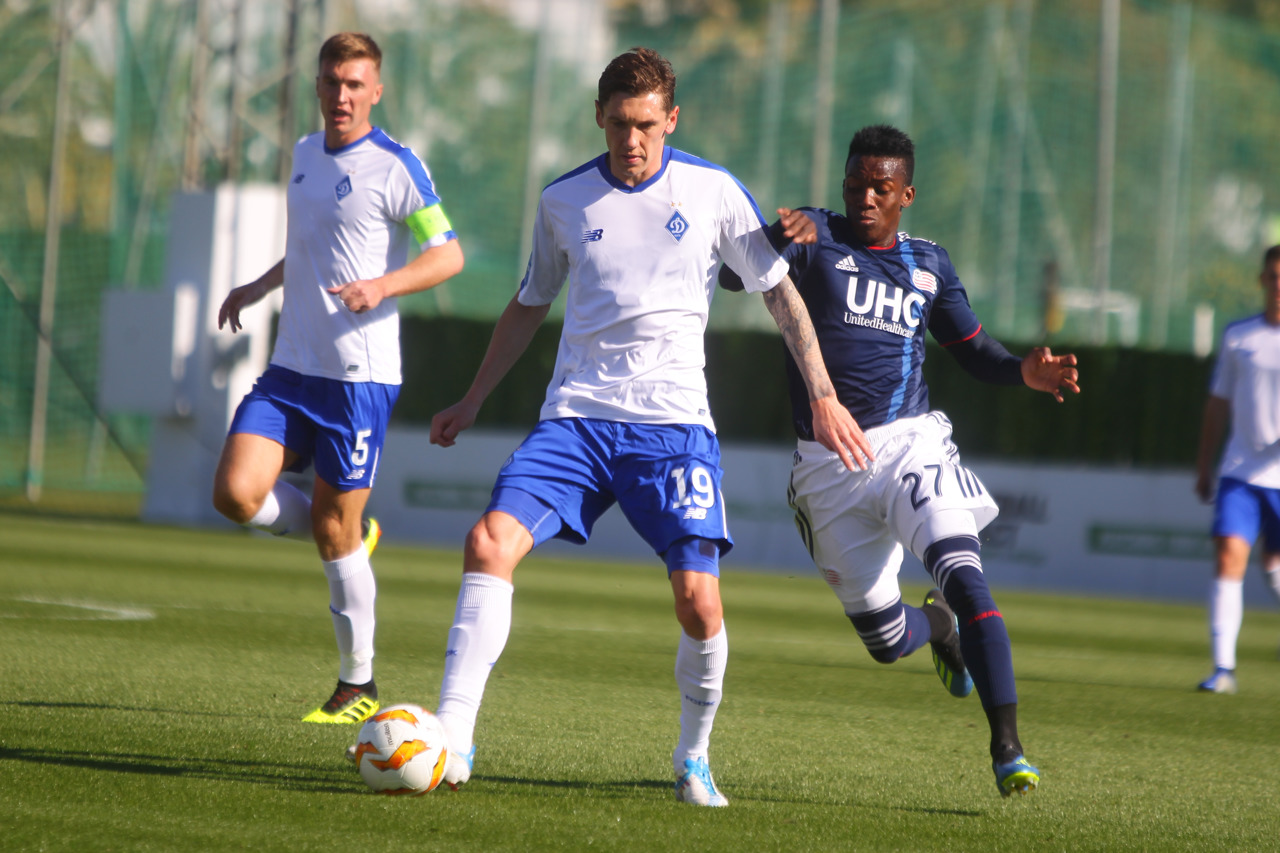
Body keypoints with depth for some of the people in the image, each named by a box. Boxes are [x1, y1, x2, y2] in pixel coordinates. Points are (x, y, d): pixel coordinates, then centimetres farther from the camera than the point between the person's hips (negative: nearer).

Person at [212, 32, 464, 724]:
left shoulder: (395, 167, -8)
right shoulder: (306, 153, 14)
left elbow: (447, 254, -10)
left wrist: (382, 284, -26)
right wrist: (259, 287, 18)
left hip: (360, 374, -6)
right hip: (291, 368, 6)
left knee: (336, 532, -2)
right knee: (236, 493, -11)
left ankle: (358, 685, 12)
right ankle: (349, 539, 17)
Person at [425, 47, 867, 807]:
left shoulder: (713, 192, 1)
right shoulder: (565, 200, 7)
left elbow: (781, 291, 8)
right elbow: (530, 305, 22)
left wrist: (824, 397, 3)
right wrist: (472, 402, 24)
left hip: (674, 423, -2)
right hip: (576, 418, 2)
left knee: (698, 596, -12)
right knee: (490, 543, -20)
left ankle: (695, 757, 13)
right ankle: (453, 740, -19)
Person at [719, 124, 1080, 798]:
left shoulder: (928, 264, 12)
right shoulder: (815, 239, 1)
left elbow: (973, 351, 19)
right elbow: (733, 275, -16)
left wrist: (1024, 372, -3)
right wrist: (778, 236, -37)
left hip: (909, 441, 1)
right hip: (828, 464, -1)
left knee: (966, 579, -24)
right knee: (885, 639, 5)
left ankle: (1007, 748, -24)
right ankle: (936, 626, 43)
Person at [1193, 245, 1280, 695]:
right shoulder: (1238, 336, 8)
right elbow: (1218, 403, 16)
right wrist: (1204, 467, 16)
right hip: (1240, 471, 1)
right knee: (1228, 556, -12)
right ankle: (1223, 668, -13)